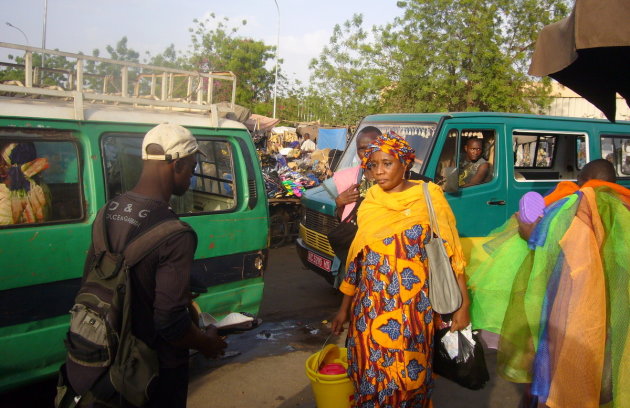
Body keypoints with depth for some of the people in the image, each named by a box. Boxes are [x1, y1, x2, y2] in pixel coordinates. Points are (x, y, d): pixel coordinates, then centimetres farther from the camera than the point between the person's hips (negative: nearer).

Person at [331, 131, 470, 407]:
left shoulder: (429, 197, -4)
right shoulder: (369, 204, 7)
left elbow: (450, 253, -5)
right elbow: (357, 258, 12)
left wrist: (462, 303, -10)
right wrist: (345, 307, 14)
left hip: (412, 306, -3)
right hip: (370, 306, 3)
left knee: (410, 374, 9)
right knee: (371, 373, 11)